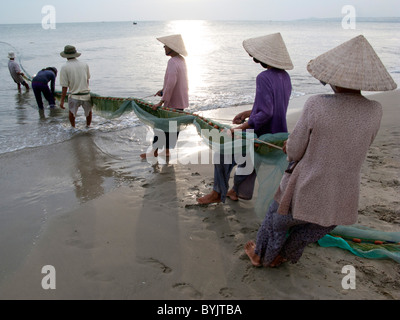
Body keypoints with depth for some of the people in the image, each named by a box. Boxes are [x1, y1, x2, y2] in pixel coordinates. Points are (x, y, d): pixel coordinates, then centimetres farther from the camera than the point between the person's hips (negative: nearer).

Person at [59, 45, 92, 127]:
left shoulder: (64, 68, -9)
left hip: (74, 97, -2)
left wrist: (62, 101, -2)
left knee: (72, 113, 26)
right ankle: (88, 126, 43)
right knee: (88, 112, 29)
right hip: (86, 95, 2)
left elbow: (64, 87, -10)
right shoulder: (85, 64, 1)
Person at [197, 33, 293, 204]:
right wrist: (248, 113, 17)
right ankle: (237, 190, 41)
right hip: (278, 137, 9)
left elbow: (265, 113, -28)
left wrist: (239, 129, -23)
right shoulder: (285, 76, 5)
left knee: (222, 150, 7)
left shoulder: (264, 78, -22)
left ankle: (217, 193, 20)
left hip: (263, 137, -9)